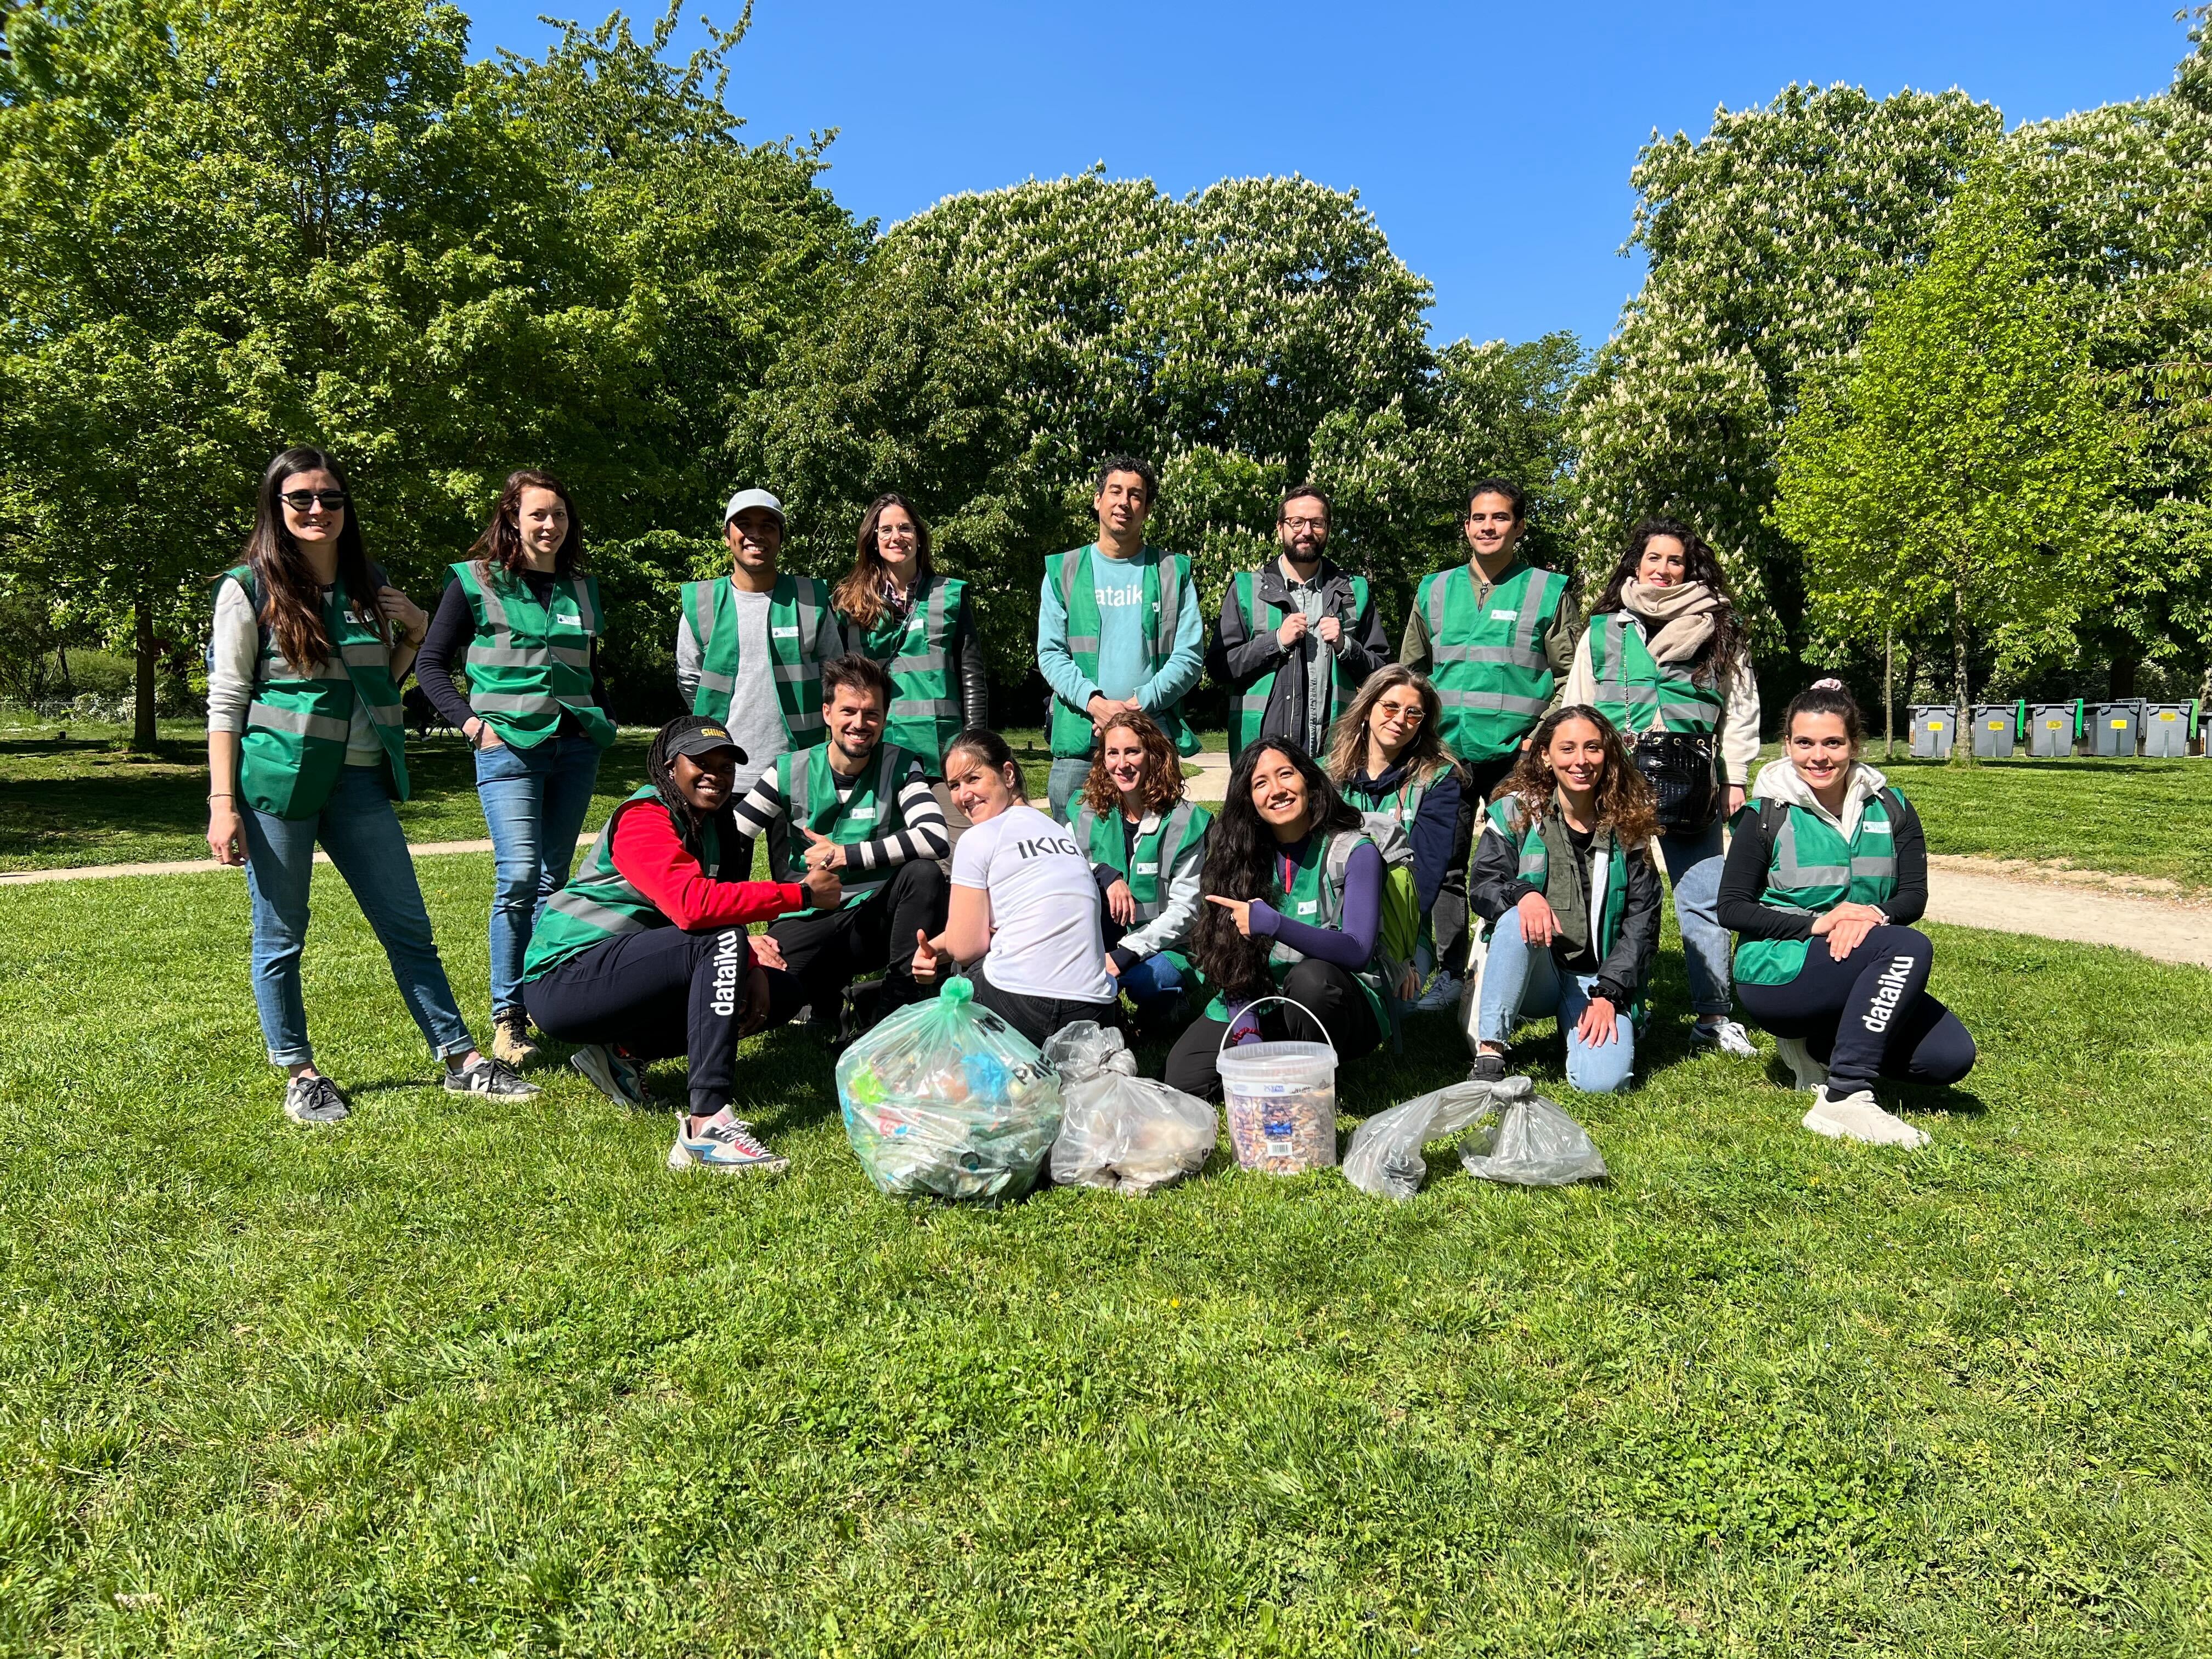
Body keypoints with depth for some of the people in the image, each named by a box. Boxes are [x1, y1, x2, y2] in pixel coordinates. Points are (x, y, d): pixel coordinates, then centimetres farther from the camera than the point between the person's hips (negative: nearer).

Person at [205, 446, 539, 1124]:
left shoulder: (369, 586, 12)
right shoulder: (249, 589, -2)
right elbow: (226, 701, -3)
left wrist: (414, 637, 4)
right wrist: (222, 802, -9)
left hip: (361, 781, 4)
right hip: (279, 779, -4)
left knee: (409, 927, 5)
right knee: (280, 936, 5)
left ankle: (462, 1059, 11)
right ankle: (301, 1075, 18)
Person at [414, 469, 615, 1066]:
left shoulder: (583, 588, 16)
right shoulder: (476, 581, 3)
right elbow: (430, 662, 4)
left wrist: (602, 723, 12)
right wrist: (471, 722, -6)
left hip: (576, 749, 4)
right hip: (509, 747, -4)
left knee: (554, 879, 7)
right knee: (519, 877, -13)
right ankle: (507, 1015, -5)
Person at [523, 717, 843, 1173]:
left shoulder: (707, 826, 12)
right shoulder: (643, 819, -16)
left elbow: (721, 909, 10)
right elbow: (692, 905, -33)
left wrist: (750, 960, -13)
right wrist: (802, 894, -29)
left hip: (618, 972, 9)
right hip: (563, 978, -9)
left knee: (768, 986, 2)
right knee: (722, 942, -30)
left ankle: (622, 1051, 3)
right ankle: (706, 1126, -39)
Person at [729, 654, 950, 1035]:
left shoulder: (899, 767, -6)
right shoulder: (790, 771, -2)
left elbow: (936, 839, -24)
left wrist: (842, 855, -22)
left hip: (875, 916, 0)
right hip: (807, 921, 1)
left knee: (924, 873, -31)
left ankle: (892, 1009, -15)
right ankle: (826, 996, 10)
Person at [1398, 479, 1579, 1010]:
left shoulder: (1548, 591, 5)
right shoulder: (1436, 590, 13)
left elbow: (1570, 673, 3)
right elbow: (1411, 670, 19)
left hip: (1518, 754, -3)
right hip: (1447, 751, 3)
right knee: (1447, 867, 6)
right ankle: (1451, 972, 17)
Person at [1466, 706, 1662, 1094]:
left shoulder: (1627, 828, 3)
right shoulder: (1515, 812, 1)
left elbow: (1642, 922, -1)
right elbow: (1481, 888, -8)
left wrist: (1608, 994, -12)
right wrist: (1523, 894, -32)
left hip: (1597, 978, 1)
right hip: (1530, 975, -1)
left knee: (1602, 1080, -25)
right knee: (1516, 920, -35)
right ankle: (1489, 1055, -31)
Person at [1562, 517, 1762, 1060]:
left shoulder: (1717, 628, 12)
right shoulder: (1603, 629, 13)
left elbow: (1741, 706, 10)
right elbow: (1576, 708, 13)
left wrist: (1736, 778, 3)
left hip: (1689, 775, 0)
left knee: (1703, 898, 0)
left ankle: (1714, 1016, 7)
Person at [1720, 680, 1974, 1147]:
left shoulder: (1891, 809, 6)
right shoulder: (1766, 815, -5)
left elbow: (1913, 896, 1)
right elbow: (1732, 908, -8)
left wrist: (1875, 914, -22)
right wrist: (1814, 924, -21)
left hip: (1859, 978, 5)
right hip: (1777, 973, -5)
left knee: (1951, 1056, -16)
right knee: (1909, 947, -29)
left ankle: (1818, 1046, 7)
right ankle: (1843, 1100, -30)